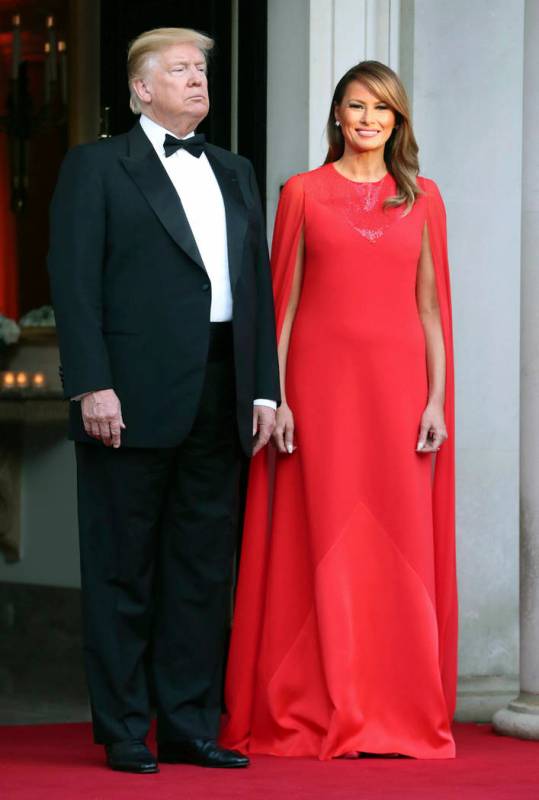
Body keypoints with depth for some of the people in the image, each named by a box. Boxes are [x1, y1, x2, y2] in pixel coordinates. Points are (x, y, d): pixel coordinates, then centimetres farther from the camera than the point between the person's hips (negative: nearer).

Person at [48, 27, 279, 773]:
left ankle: (191, 726, 13)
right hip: (135, 397, -5)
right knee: (123, 569, 0)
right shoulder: (96, 167, 2)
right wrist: (92, 385, -15)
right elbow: (75, 280, -6)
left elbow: (258, 281, 16)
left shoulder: (235, 172, 19)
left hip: (219, 397, 5)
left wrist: (264, 387, 7)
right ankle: (124, 732, 5)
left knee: (205, 567, 7)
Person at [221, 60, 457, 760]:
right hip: (322, 380, -2)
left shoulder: (422, 199, 10)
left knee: (403, 544, 1)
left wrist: (437, 399, 0)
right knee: (326, 543, -1)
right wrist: (275, 396, -4)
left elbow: (430, 306, 9)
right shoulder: (304, 194, 6)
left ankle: (402, 715, 7)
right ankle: (322, 717, 3)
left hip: (398, 380, 2)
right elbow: (284, 301, 3)